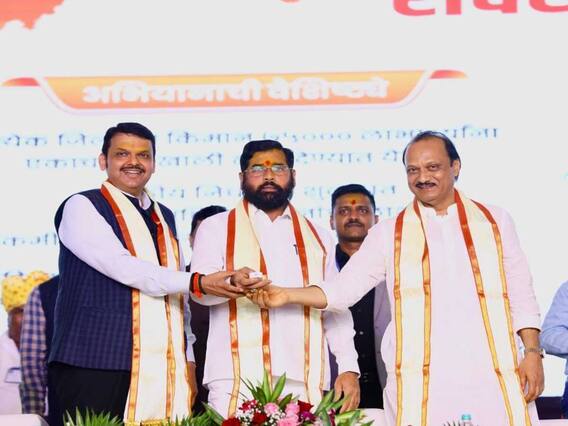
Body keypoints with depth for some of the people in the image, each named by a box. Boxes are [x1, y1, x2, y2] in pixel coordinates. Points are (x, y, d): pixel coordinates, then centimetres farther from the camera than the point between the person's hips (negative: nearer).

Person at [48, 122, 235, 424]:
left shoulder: (164, 217, 20)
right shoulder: (81, 207, -1)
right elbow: (124, 268, -14)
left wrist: (187, 359, 16)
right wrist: (198, 282, -18)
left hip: (161, 369, 6)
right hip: (96, 365, -5)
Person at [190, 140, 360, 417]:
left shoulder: (317, 238, 20)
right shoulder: (216, 228, 11)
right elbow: (200, 287, -4)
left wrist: (349, 368, 6)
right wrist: (234, 282, -27)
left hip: (304, 384, 3)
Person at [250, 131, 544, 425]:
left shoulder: (494, 221, 13)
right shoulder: (389, 234, 11)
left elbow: (519, 294, 13)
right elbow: (343, 290, 5)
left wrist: (532, 352, 2)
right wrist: (287, 296, -9)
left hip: (492, 376, 1)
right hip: (421, 381, -1)